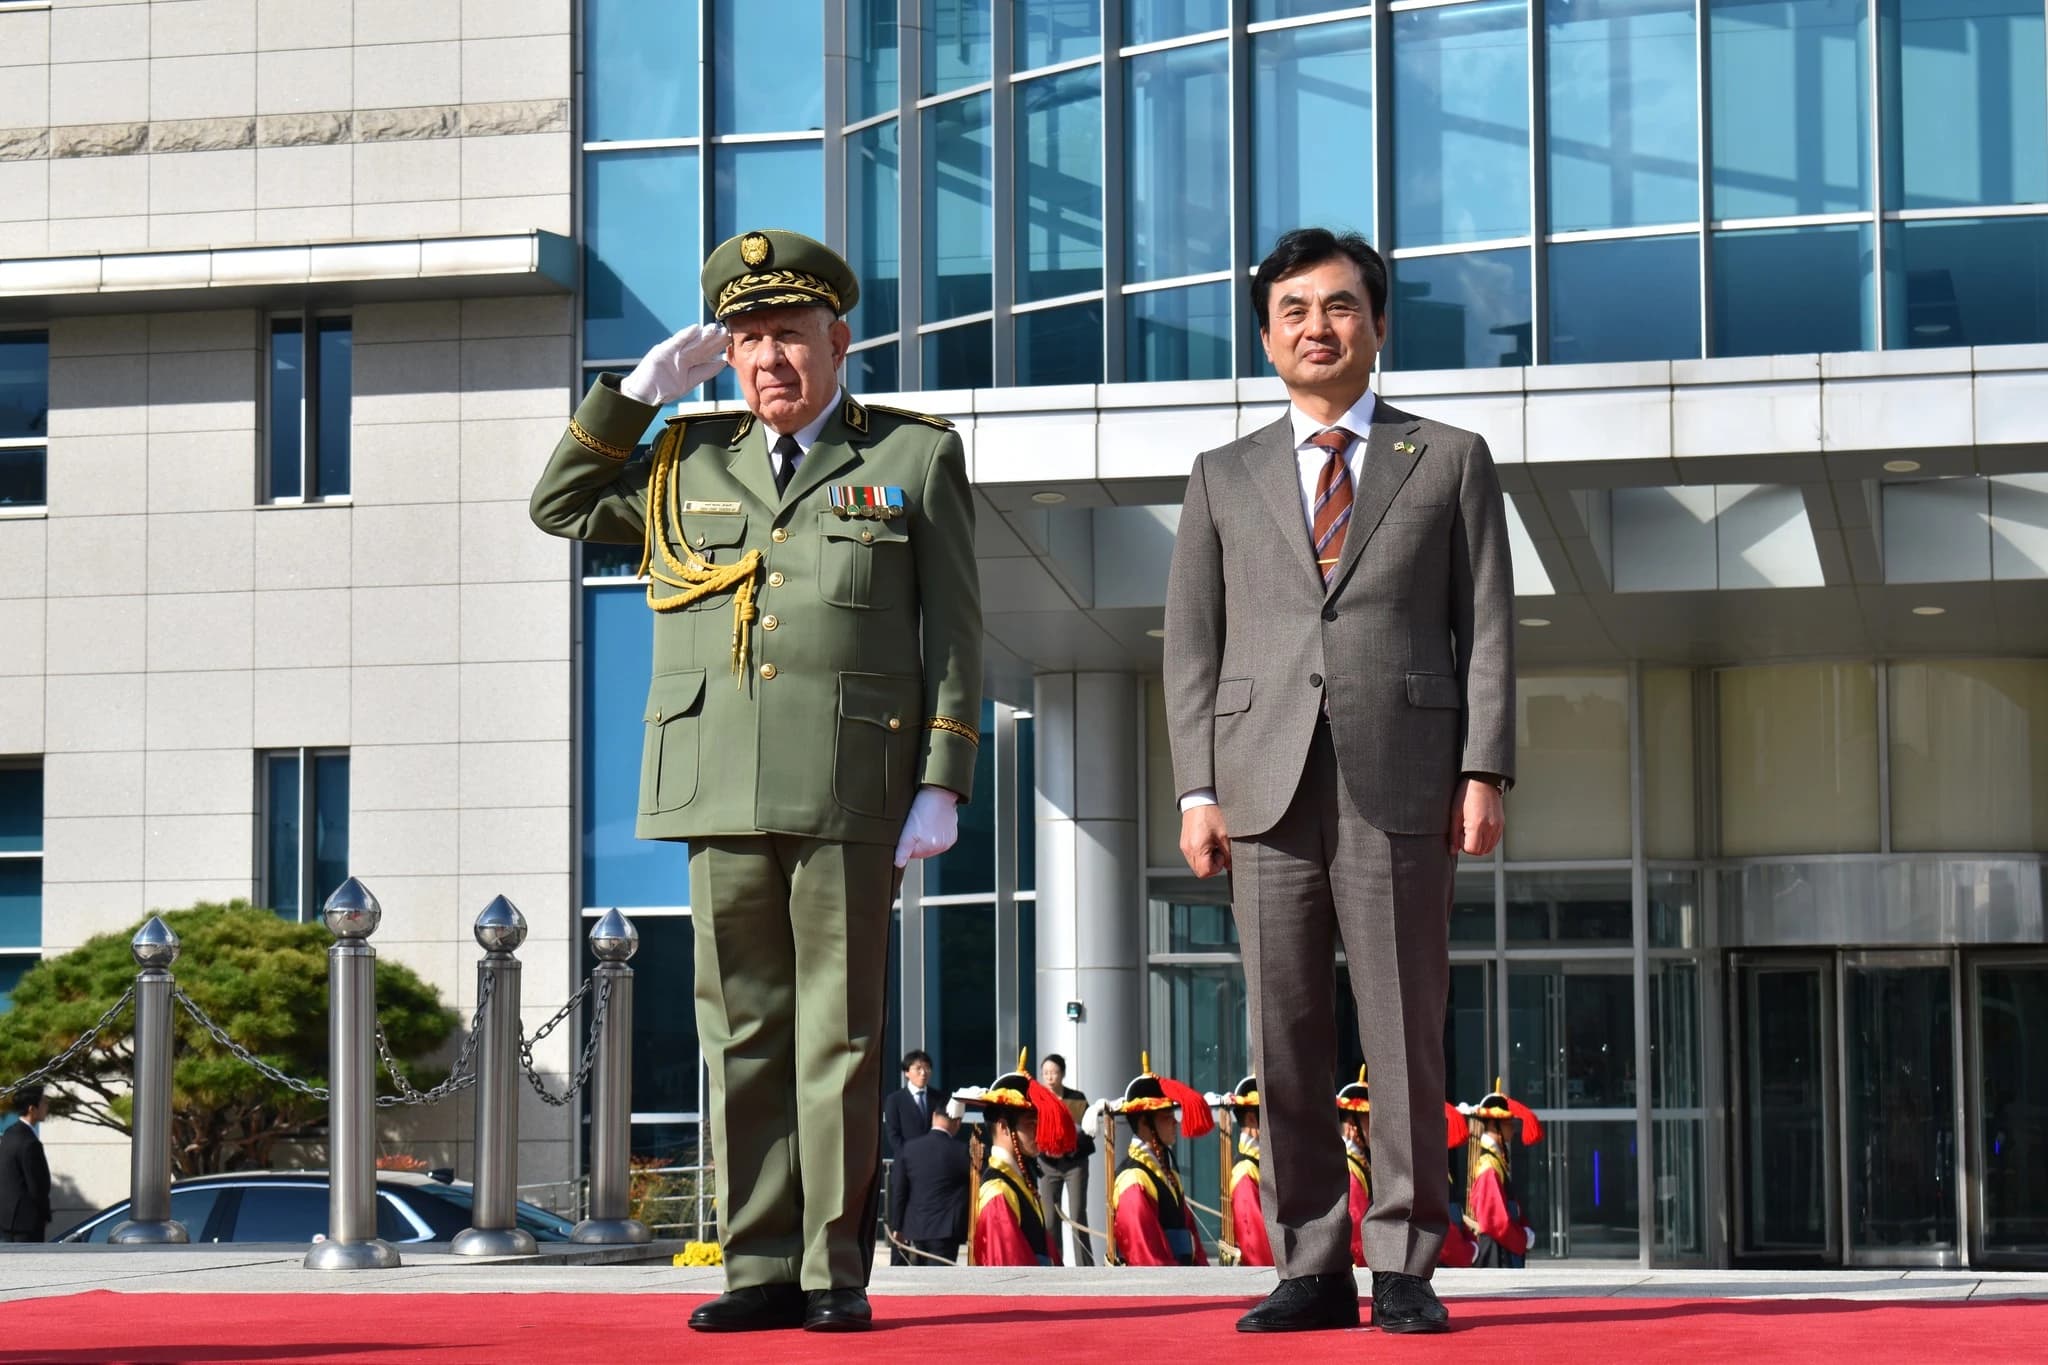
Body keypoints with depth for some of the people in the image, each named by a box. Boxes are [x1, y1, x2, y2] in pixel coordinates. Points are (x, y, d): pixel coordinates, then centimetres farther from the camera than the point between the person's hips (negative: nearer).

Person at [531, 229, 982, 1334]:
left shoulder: (915, 458, 9)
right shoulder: (687, 465, 18)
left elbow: (953, 638, 5)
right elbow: (559, 505, 22)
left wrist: (942, 786, -4)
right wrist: (638, 391, 12)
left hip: (850, 792, -3)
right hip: (719, 794, 3)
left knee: (837, 1037, -2)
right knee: (742, 1036, 3)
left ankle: (837, 1269, 3)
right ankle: (762, 1269, 8)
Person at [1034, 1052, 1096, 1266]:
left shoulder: (1077, 1098, -1)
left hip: (1074, 1162, -2)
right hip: (1048, 1165, 2)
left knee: (1077, 1216, -5)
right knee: (1050, 1218, 2)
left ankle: (1085, 1268, -3)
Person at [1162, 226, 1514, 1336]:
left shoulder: (1451, 462, 12)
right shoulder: (1224, 478, 16)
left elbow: (1486, 628, 6)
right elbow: (1192, 643, 12)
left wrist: (1484, 772, -4)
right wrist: (1197, 788, 2)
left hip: (1401, 784, -2)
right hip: (1267, 786, 2)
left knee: (1405, 1037, -3)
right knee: (1284, 1041, 1)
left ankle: (1405, 1267, 3)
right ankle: (1311, 1268, 7)